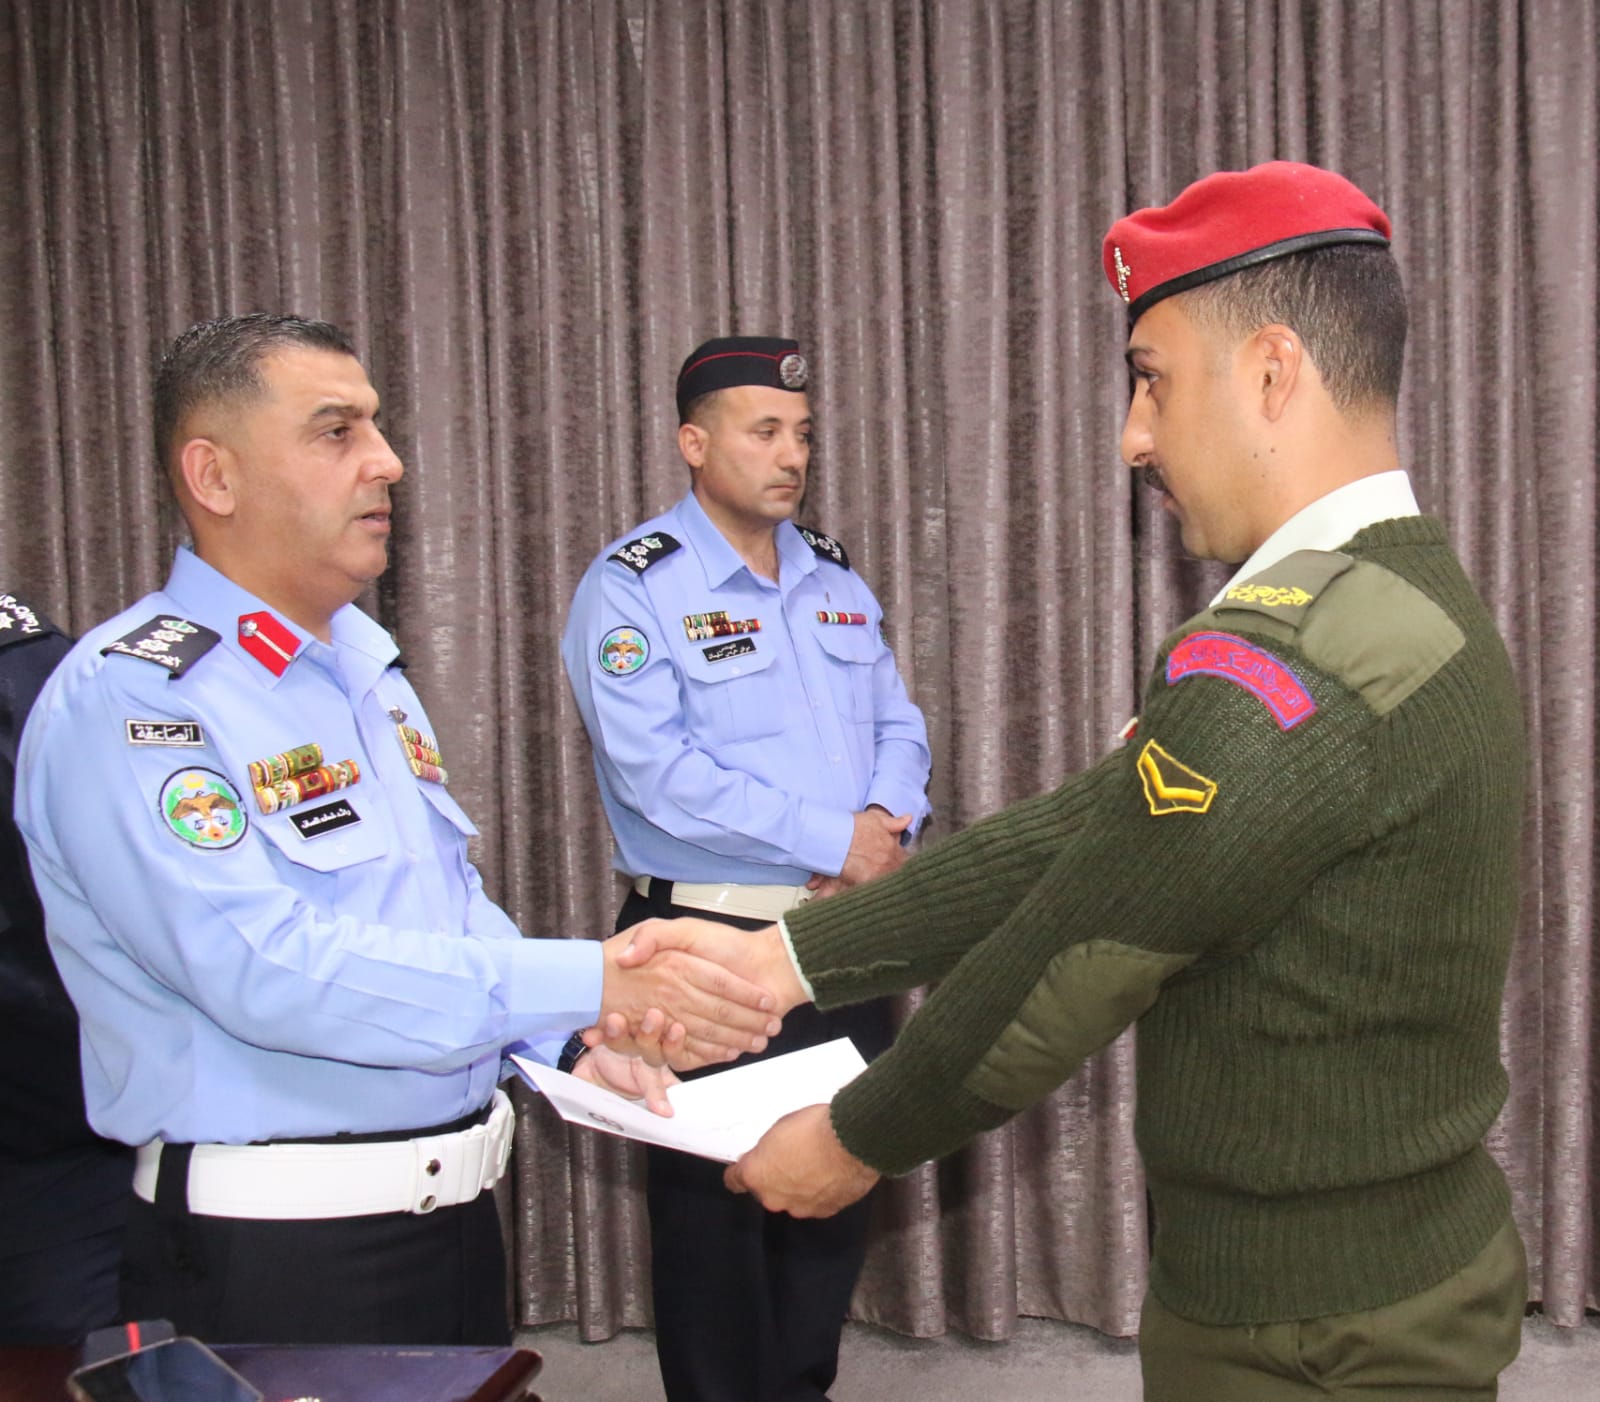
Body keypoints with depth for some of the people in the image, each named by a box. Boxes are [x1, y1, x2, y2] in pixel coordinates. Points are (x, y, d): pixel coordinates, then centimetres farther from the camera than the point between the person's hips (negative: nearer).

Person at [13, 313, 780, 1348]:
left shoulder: (364, 662, 11)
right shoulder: (130, 698, -16)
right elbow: (269, 969, -27)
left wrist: (569, 1043, -1)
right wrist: (593, 985, -29)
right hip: (273, 1251, -8)